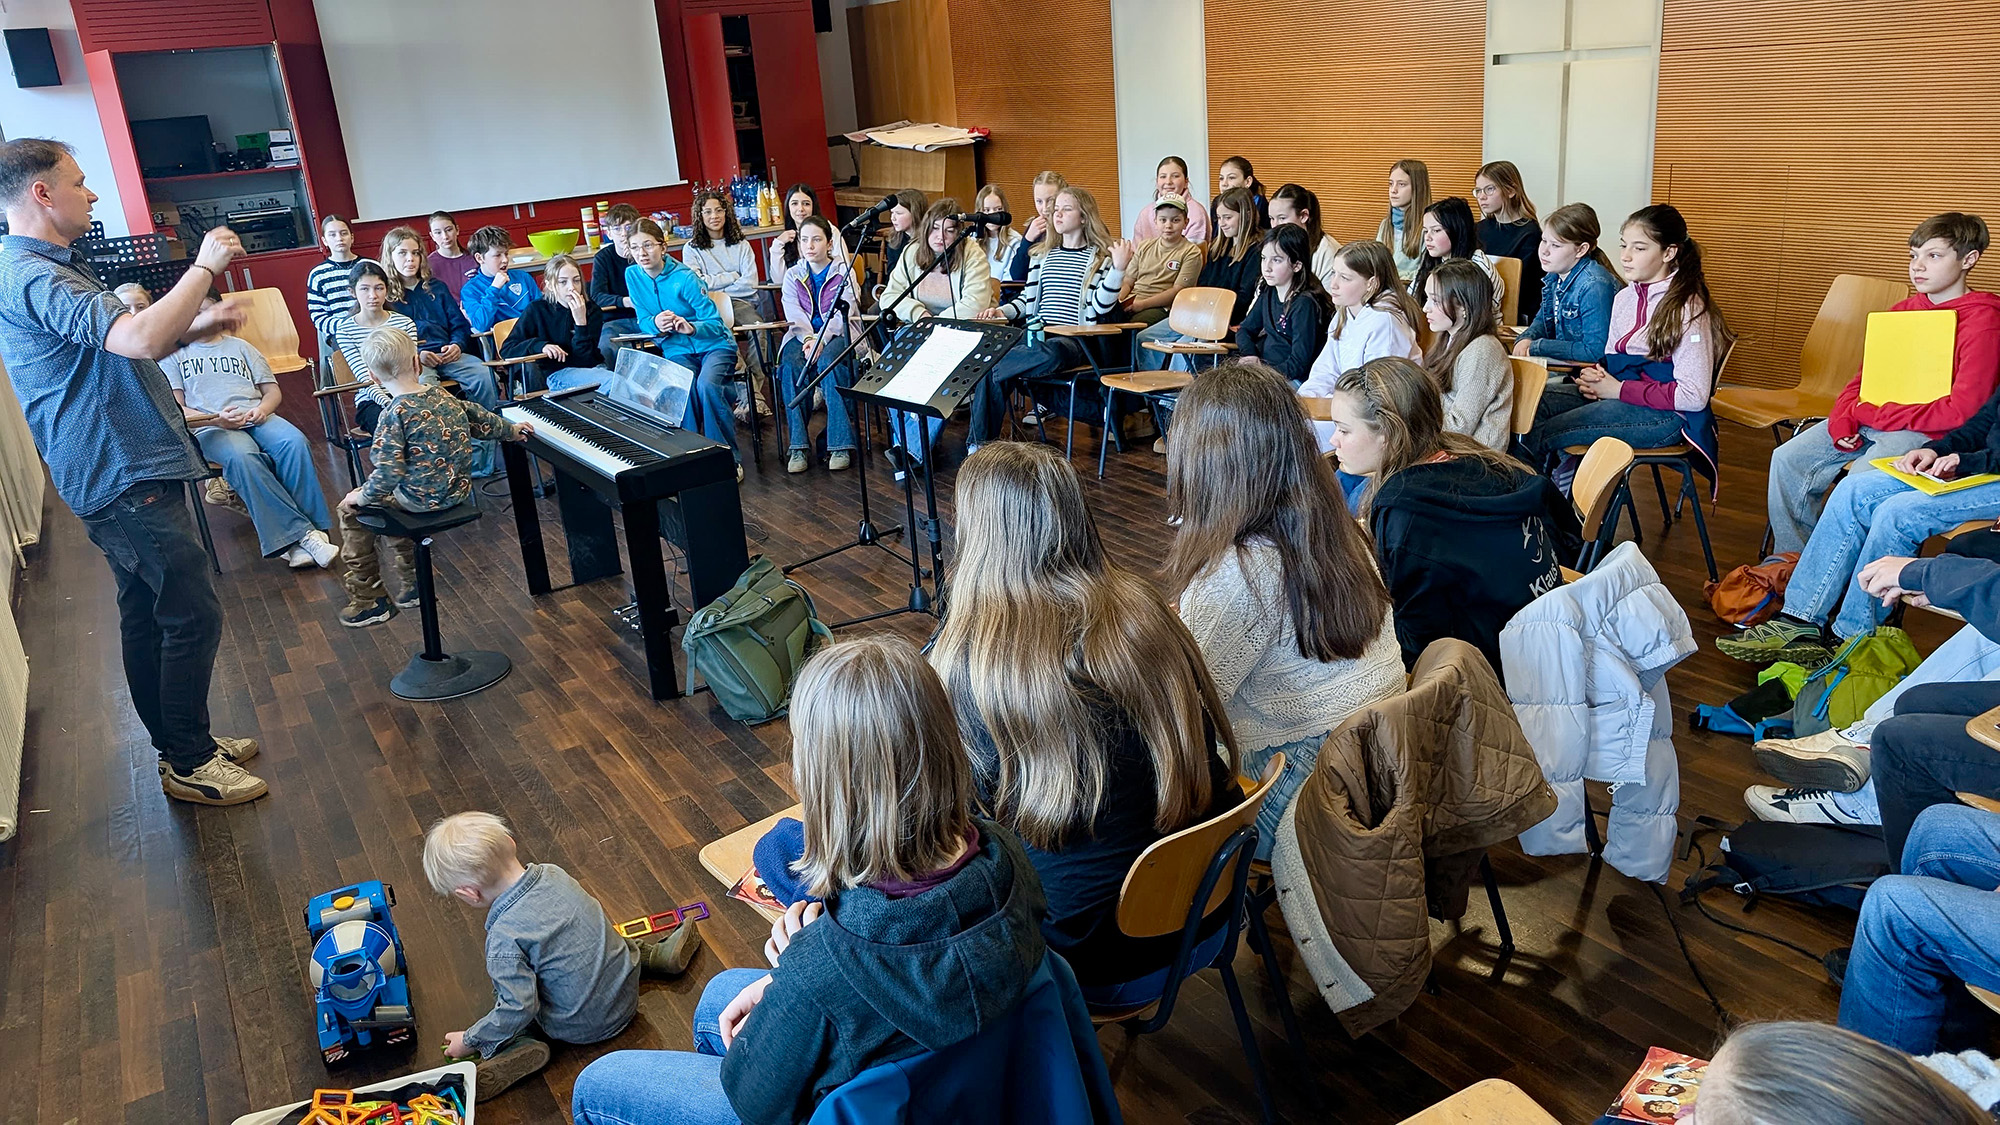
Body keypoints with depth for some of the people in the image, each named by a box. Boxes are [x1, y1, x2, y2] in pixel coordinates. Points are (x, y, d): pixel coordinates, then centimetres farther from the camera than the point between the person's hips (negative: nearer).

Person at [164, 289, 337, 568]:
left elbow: (273, 391, 21)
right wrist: (216, 419, -13)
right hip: (210, 428, -3)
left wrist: (262, 408, -4)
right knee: (241, 457, -39)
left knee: (295, 442, -33)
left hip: (256, 418, 3)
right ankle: (301, 533, -42)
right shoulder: (173, 355, 18)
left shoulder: (239, 347, 28)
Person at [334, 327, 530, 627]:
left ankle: (368, 601, 16)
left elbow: (388, 475, -21)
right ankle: (412, 584, 36)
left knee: (350, 511, 11)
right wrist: (511, 430, 34)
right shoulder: (441, 394, 0)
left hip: (422, 500, -7)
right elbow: (478, 417, 17)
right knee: (393, 497, 31)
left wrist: (361, 497, -4)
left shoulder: (394, 414, -19)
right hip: (457, 491, 7)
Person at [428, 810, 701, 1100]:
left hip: (582, 1027, -5)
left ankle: (520, 1047, -5)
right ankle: (658, 954, 23)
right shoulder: (553, 873, -11)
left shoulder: (505, 938, -29)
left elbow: (518, 1009, -22)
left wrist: (470, 1040, -6)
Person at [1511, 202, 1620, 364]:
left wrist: (1536, 347, -18)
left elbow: (1595, 352, -22)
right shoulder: (1554, 275, 6)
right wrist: (1526, 339, -3)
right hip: (1561, 364, 8)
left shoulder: (1594, 285, -20)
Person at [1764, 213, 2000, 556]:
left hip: (1929, 432, -8)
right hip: (1867, 418, 8)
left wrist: (1876, 415, -15)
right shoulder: (1902, 310, 13)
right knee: (1788, 459, -5)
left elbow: (1962, 408, -16)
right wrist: (1842, 416, -5)